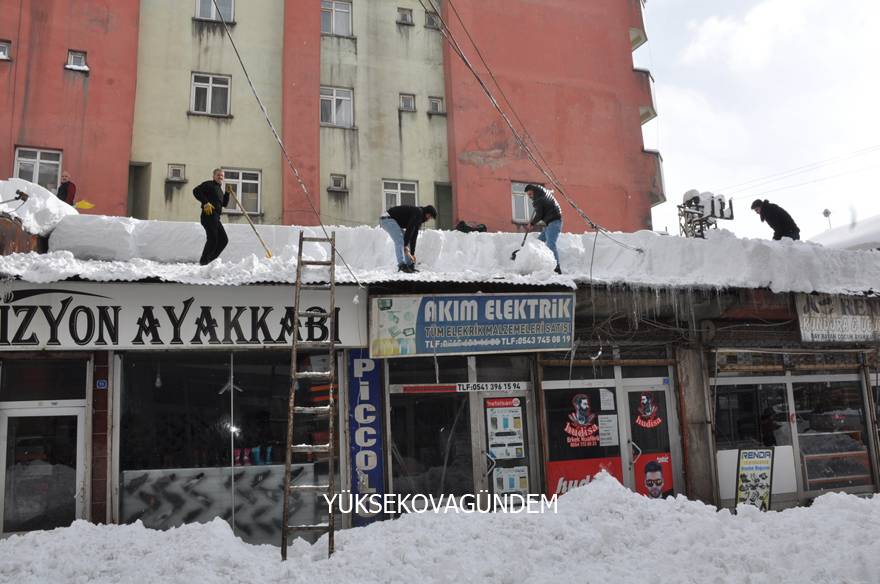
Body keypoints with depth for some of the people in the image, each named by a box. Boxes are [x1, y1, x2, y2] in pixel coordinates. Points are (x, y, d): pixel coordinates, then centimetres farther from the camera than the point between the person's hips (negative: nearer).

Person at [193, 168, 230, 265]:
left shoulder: (220, 189, 25)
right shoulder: (209, 184, 0)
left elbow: (224, 203, 25)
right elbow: (196, 191, -13)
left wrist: (227, 193, 12)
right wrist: (205, 202, -21)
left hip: (216, 218, 9)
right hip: (209, 216, -9)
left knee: (224, 240, 7)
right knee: (212, 239, -13)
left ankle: (210, 260, 13)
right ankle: (203, 261, -3)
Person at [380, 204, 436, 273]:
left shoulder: (419, 219, 15)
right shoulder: (418, 212, -15)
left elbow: (414, 236, 18)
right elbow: (409, 229, -23)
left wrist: (412, 253, 17)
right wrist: (405, 245, -22)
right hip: (388, 218, -11)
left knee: (405, 241, 9)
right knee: (399, 241, -20)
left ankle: (410, 265, 7)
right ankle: (402, 265, -25)